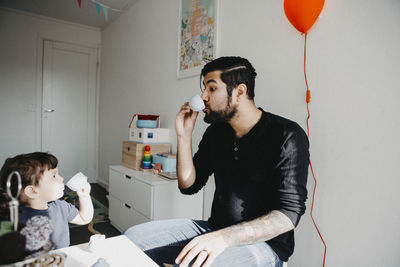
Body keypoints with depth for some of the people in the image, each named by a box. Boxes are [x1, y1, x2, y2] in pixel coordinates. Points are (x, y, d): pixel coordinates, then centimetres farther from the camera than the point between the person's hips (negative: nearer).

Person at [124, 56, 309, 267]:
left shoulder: (287, 136, -15)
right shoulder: (216, 132, 6)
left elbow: (289, 214, -20)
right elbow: (188, 185, 7)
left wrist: (224, 237, -31)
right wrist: (184, 136, -4)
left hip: (263, 241, -5)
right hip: (215, 228, 6)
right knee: (134, 237, -6)